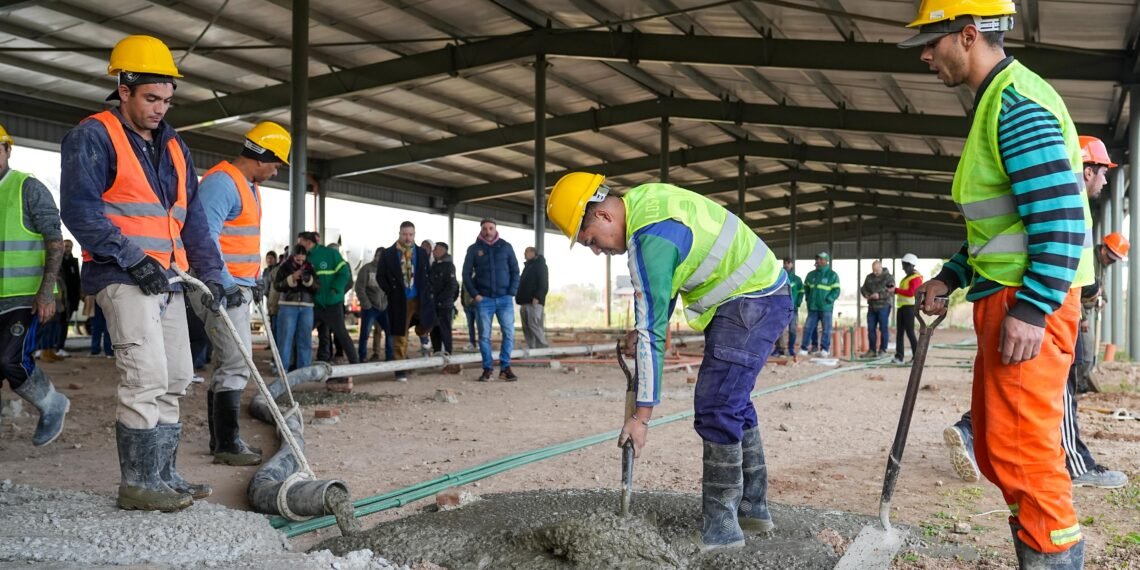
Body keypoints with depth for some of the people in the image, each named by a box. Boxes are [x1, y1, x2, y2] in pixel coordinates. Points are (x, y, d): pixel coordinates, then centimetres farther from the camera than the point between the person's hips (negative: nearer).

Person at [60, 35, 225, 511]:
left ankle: (164, 475, 18)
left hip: (168, 279, 8)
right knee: (146, 379, -13)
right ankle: (138, 484, -4)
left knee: (175, 380, 9)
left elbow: (193, 217, 18)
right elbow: (80, 210, -14)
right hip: (124, 279, -8)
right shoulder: (93, 137, -4)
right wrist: (134, 260, -20)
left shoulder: (173, 147, 18)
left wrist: (211, 273, 9)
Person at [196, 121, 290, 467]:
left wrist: (256, 279, 22)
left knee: (228, 363, 13)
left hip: (240, 286, 11)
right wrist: (226, 285, -25)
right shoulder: (221, 182, -15)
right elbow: (206, 237, -23)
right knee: (236, 364, -11)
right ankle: (227, 444, -5)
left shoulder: (250, 187, 18)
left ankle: (221, 440, 20)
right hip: (222, 288, -11)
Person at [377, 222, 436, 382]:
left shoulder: (421, 253, 6)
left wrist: (427, 293, -1)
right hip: (399, 301, -2)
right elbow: (380, 276, 3)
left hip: (419, 299, 2)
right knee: (400, 337, 2)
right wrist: (391, 292, -4)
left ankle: (423, 337, 39)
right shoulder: (388, 254, -1)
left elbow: (428, 275, 10)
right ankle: (401, 370, 8)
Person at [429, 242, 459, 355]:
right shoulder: (434, 265, 15)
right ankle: (436, 351, 18)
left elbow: (452, 286, -14)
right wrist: (431, 297, 6)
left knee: (445, 329, -5)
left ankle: (447, 351, 1)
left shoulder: (448, 265, -8)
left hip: (445, 305, -7)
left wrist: (440, 298, -15)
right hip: (433, 305, 8)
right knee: (434, 329, 10)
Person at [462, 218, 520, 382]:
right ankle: (487, 369, 8)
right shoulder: (474, 249, 5)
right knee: (484, 335, 0)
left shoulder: (506, 247, 7)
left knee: (509, 333, -5)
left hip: (505, 298, 0)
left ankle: (505, 367, 5)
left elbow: (515, 271, 7)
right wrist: (475, 295, -6)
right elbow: (466, 274, 4)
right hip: (484, 299, 0)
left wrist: (512, 293, -3)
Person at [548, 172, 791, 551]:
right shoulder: (643, 199, 3)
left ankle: (721, 527, -4)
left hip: (751, 301, -10)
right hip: (762, 294, 10)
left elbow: (652, 330, -25)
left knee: (716, 410, -11)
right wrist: (645, 324, 7)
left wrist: (642, 414, -22)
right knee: (733, 403, 15)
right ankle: (753, 507, 25)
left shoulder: (650, 238, -26)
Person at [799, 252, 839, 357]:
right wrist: (808, 299, 8)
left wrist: (827, 300, -16)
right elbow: (806, 288, 21)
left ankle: (825, 349, 8)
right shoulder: (811, 274, 11)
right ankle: (803, 348, 5)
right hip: (813, 307, 4)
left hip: (826, 307, -4)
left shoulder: (832, 275, -2)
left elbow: (836, 291, -6)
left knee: (826, 329, 2)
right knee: (808, 327, 1)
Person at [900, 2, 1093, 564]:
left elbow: (1061, 219, -22)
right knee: (994, 445, 15)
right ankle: (1036, 552, 26)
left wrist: (1031, 312, -25)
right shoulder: (997, 101, 18)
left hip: (1029, 304, -10)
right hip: (1003, 299, 10)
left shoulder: (1018, 102, -14)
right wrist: (948, 278, 17)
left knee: (1020, 447, -8)